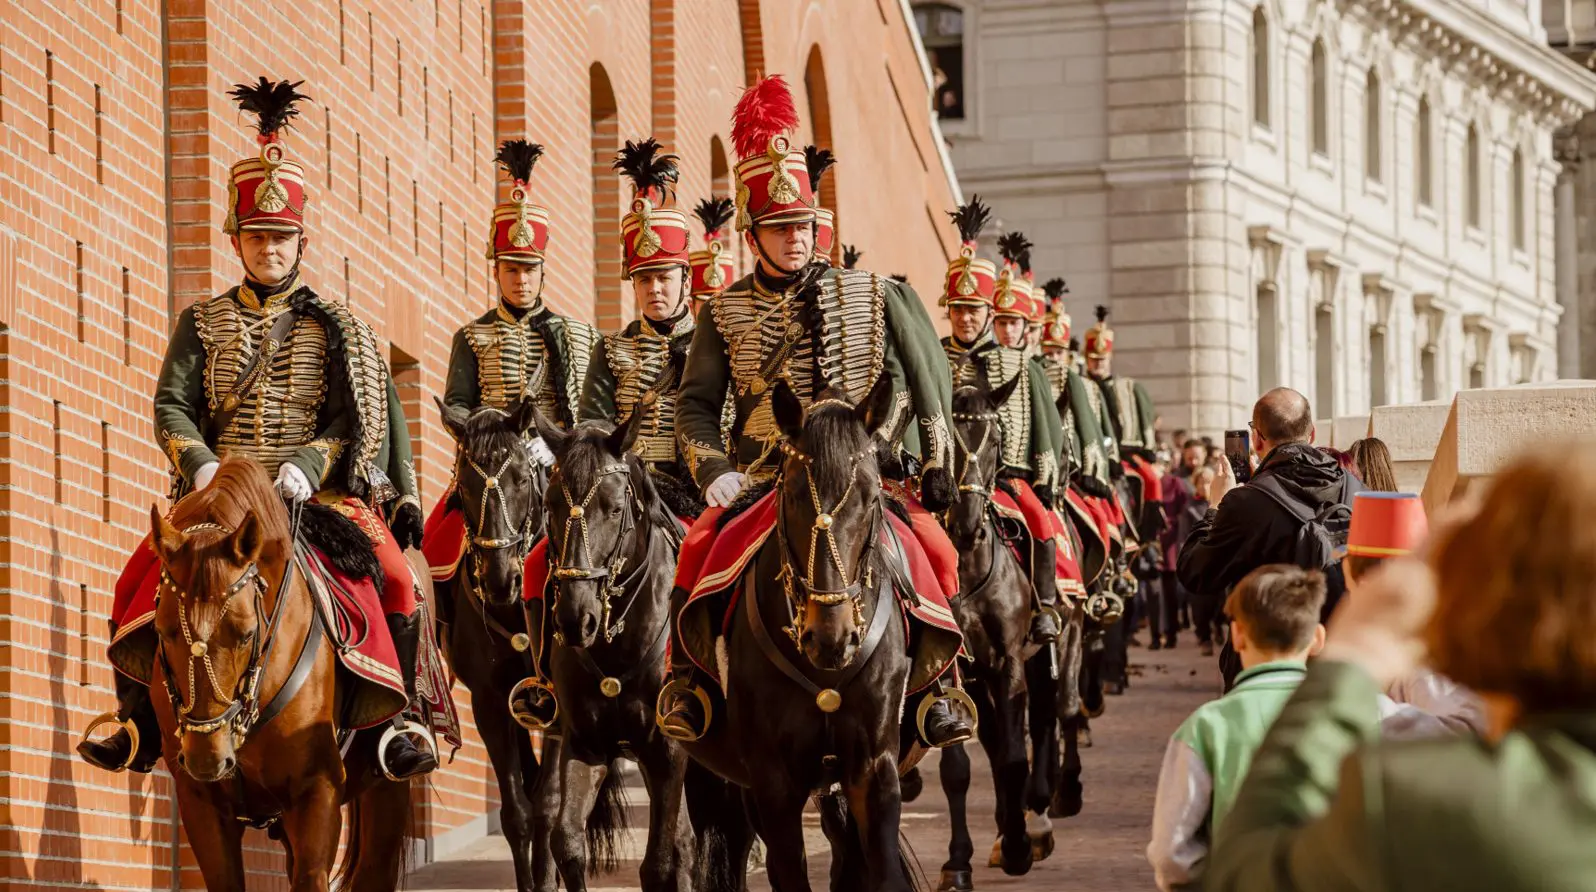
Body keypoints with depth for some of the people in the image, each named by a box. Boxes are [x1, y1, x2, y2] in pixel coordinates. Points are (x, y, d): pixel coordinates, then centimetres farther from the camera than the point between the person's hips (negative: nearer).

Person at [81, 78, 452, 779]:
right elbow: (171, 405, 3)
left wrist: (305, 466, -19)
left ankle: (402, 713, -15)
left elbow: (358, 418, -1)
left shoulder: (336, 328, 9)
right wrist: (203, 466, -16)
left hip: (319, 488, -2)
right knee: (145, 581, -20)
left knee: (393, 574, -27)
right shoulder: (203, 324, 14)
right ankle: (138, 719, -3)